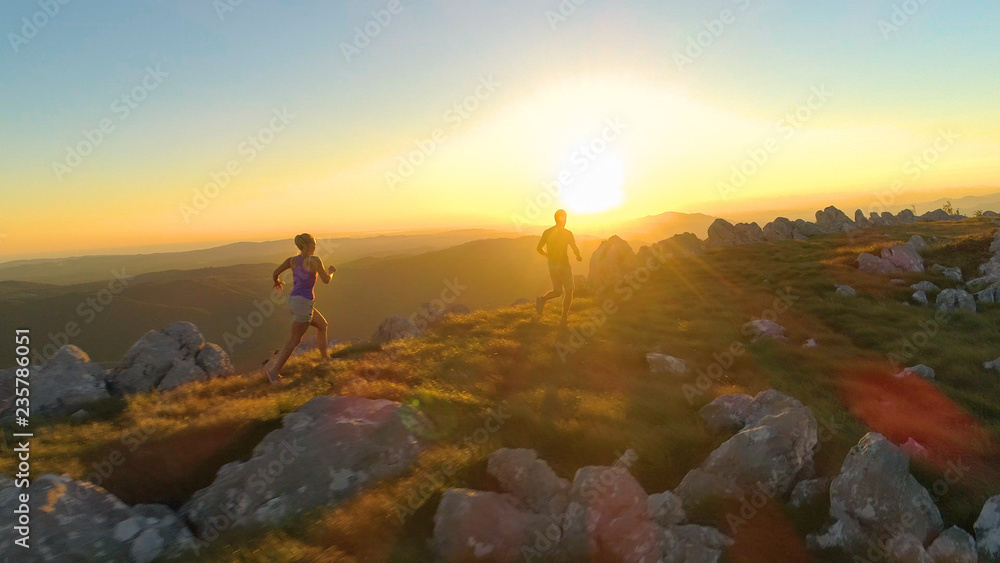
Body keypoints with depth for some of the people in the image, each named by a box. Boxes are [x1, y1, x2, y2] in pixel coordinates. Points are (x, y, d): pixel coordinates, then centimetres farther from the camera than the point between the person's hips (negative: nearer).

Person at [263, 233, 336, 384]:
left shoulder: (292, 260, 7)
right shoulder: (315, 260, -11)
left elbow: (275, 273, 5)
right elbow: (326, 280, -6)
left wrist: (277, 282, 28)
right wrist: (331, 271, 16)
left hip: (293, 301, 8)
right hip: (304, 303, -8)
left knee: (322, 324, 22)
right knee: (295, 340, -2)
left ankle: (325, 358, 30)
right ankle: (274, 371, -4)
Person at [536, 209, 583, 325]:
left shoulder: (547, 232, 4)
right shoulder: (567, 233, -9)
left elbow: (539, 248, 6)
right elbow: (575, 249, -12)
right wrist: (579, 257, 10)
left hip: (552, 265, 5)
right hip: (563, 264, -5)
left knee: (558, 291, 17)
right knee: (569, 291, 9)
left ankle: (542, 299, -12)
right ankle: (564, 318, 4)